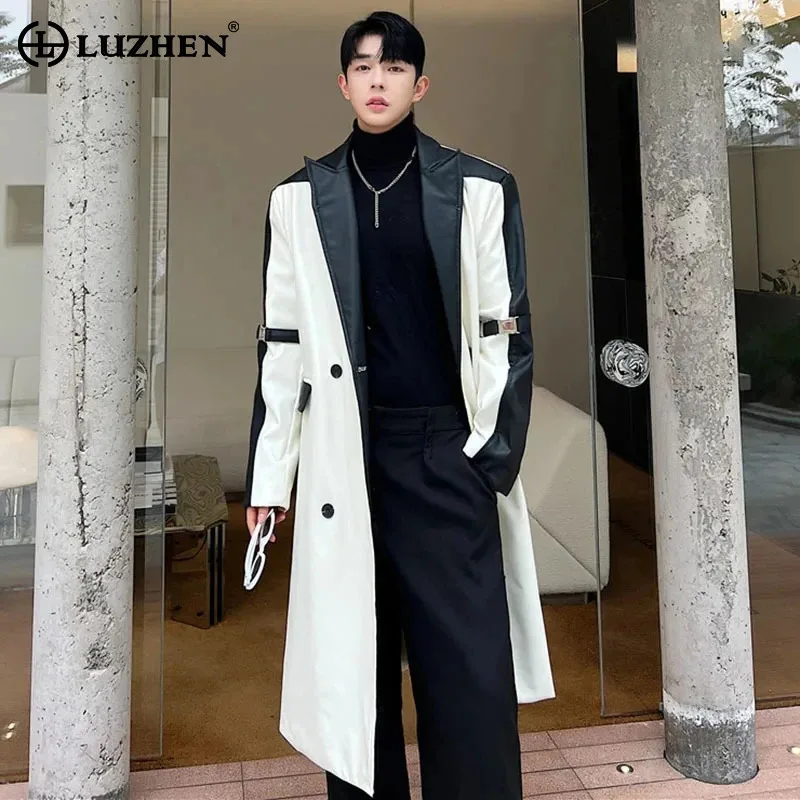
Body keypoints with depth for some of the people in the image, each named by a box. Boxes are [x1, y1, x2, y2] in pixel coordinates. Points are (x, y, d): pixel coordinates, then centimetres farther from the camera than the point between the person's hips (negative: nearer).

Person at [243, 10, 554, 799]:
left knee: (470, 664, 0)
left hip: (447, 451, -1)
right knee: (350, 659, 9)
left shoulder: (481, 191, 5)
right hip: (344, 458, 2)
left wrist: (497, 450, -6)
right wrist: (267, 471, 6)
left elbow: (506, 329, 4)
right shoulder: (299, 198, 9)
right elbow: (283, 340, 9)